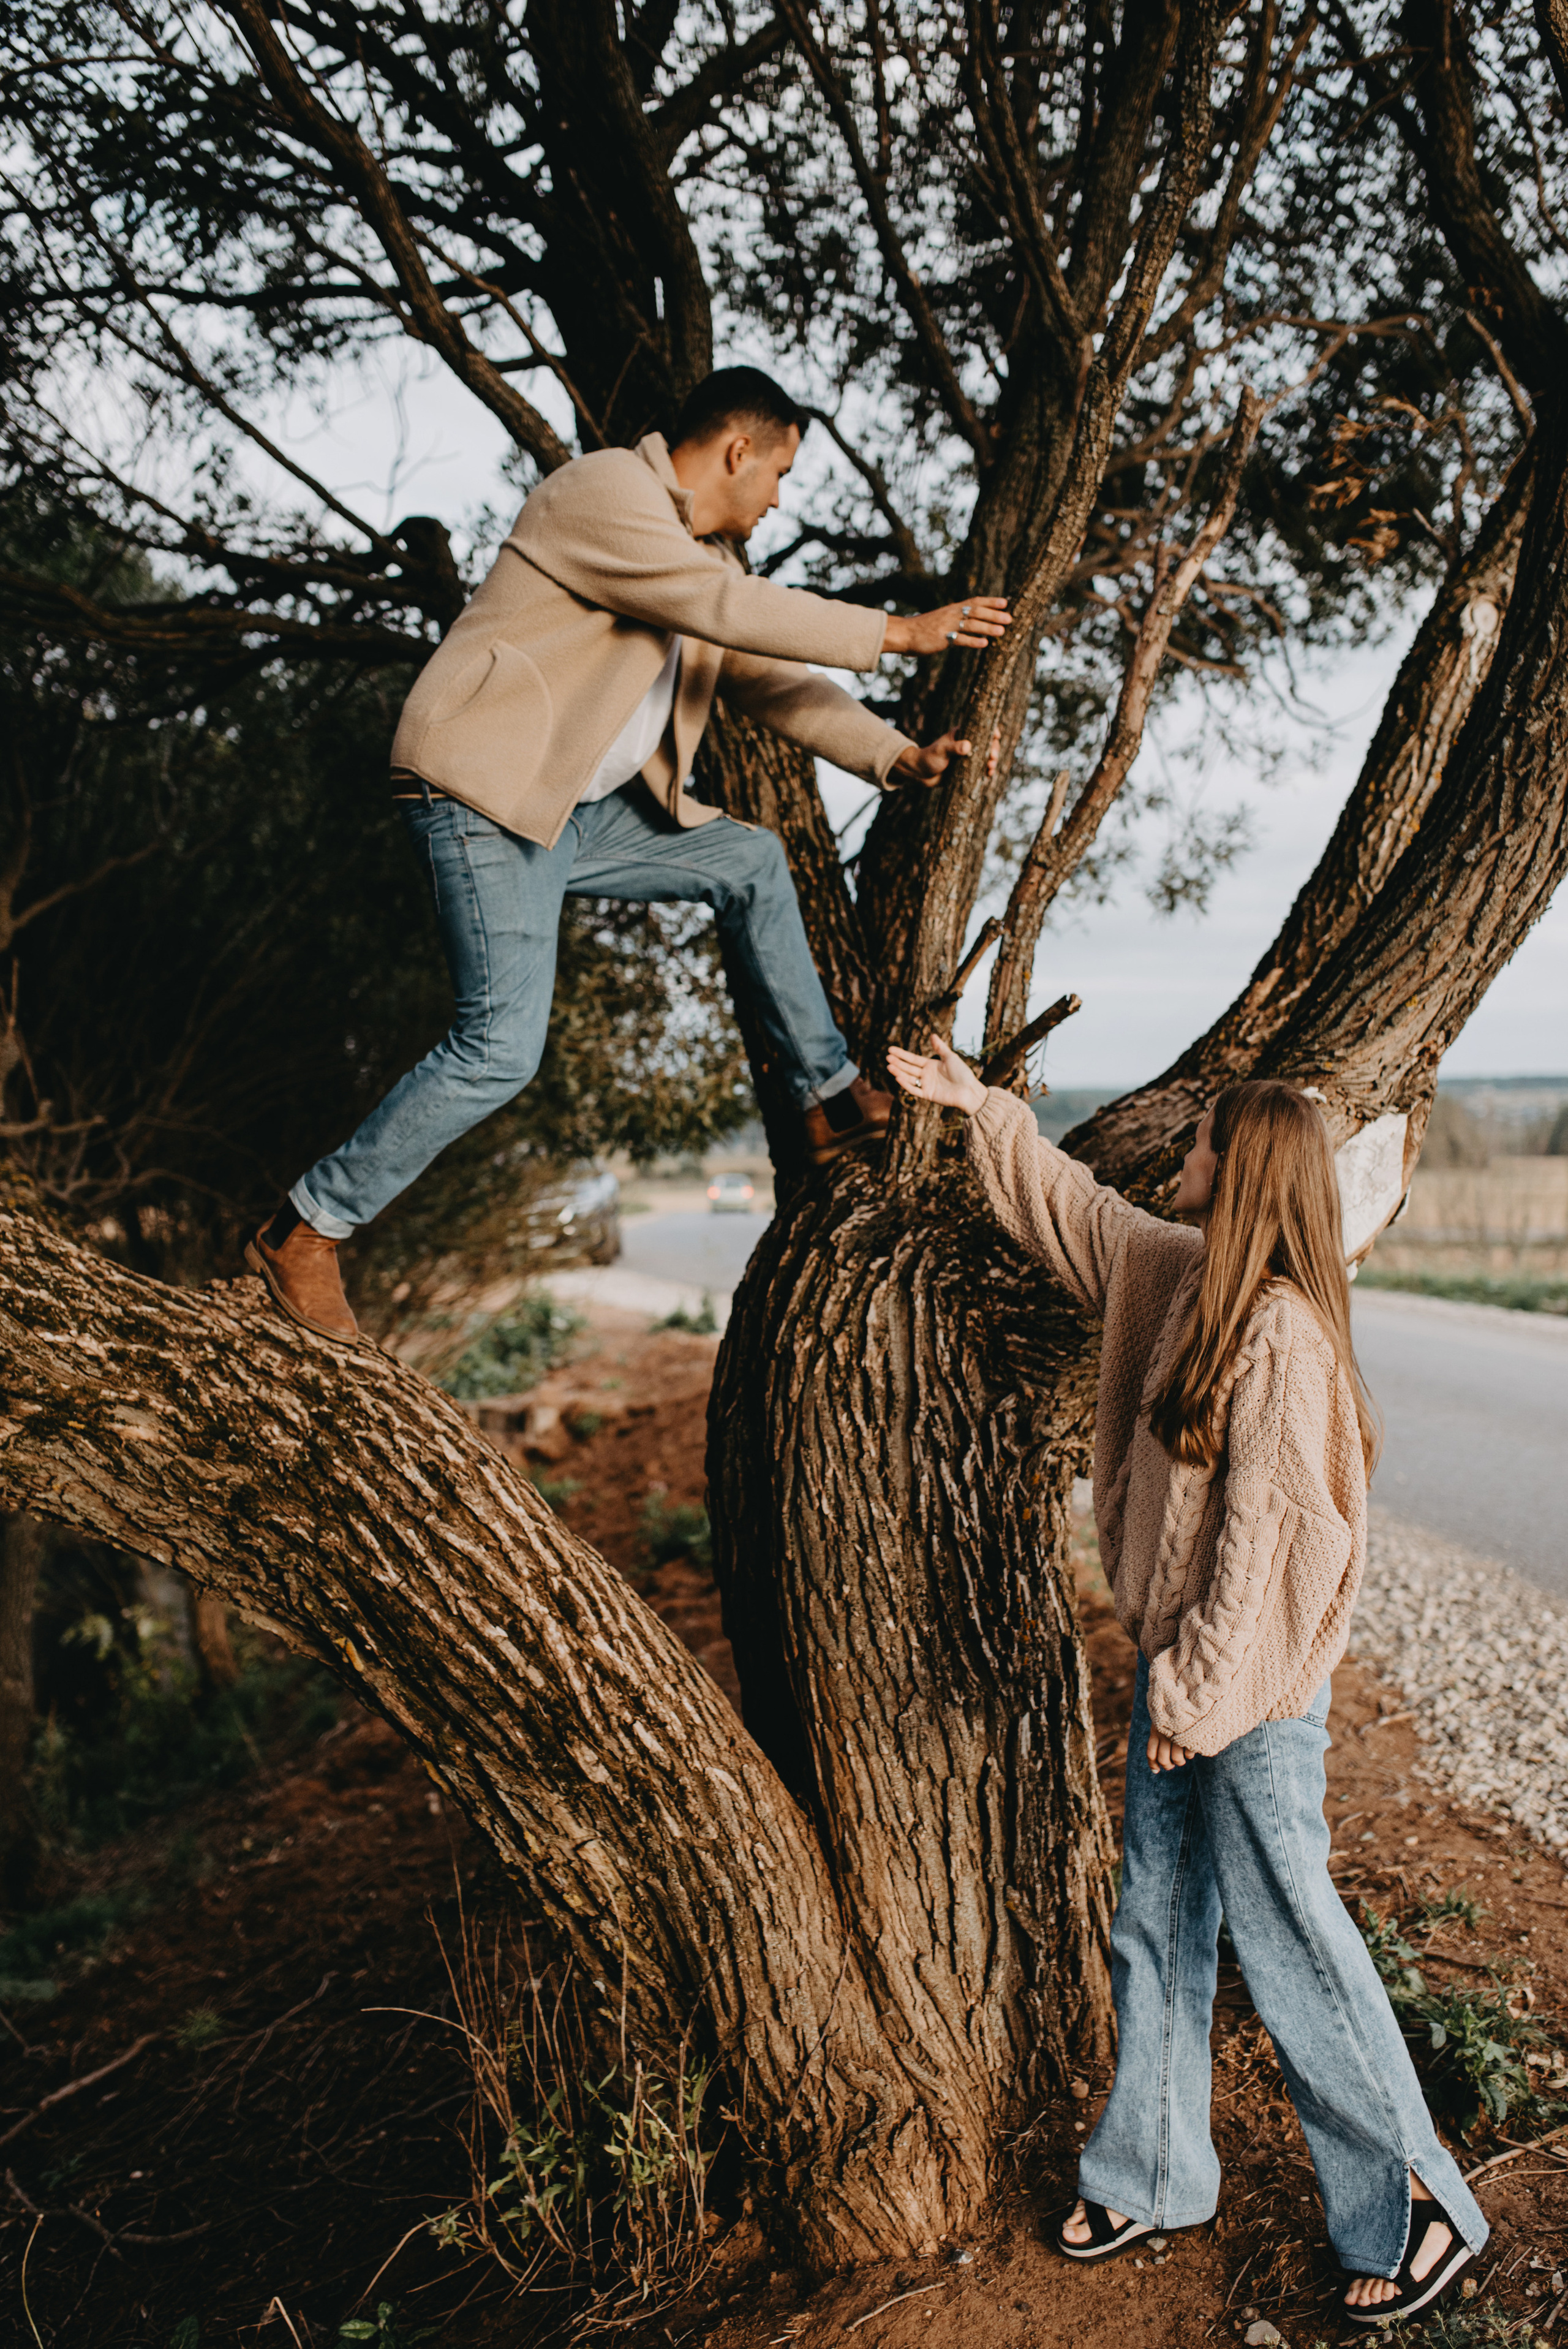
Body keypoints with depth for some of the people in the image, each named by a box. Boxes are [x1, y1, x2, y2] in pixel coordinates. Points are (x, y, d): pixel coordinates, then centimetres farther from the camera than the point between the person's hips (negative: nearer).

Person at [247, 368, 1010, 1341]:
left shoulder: (710, 552, 18)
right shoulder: (604, 491, -11)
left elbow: (775, 679, 18)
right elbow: (727, 609, -22)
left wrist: (895, 756, 7)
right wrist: (895, 632, -17)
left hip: (580, 809, 10)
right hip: (486, 795, -10)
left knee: (751, 861, 12)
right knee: (504, 1048, -17)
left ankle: (832, 1096, 19)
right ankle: (306, 1231, -5)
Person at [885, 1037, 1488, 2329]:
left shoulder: (1280, 1333, -22)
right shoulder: (1180, 1276, 4)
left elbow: (1265, 1531, -22)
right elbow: (1076, 1210, 21)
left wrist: (1198, 1691, -17)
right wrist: (984, 1108, 26)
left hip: (1253, 1690, -9)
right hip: (1180, 1671, 9)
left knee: (1288, 1942, 3)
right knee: (1157, 1929, 17)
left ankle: (1416, 2204, 22)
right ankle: (1153, 2175, 34)